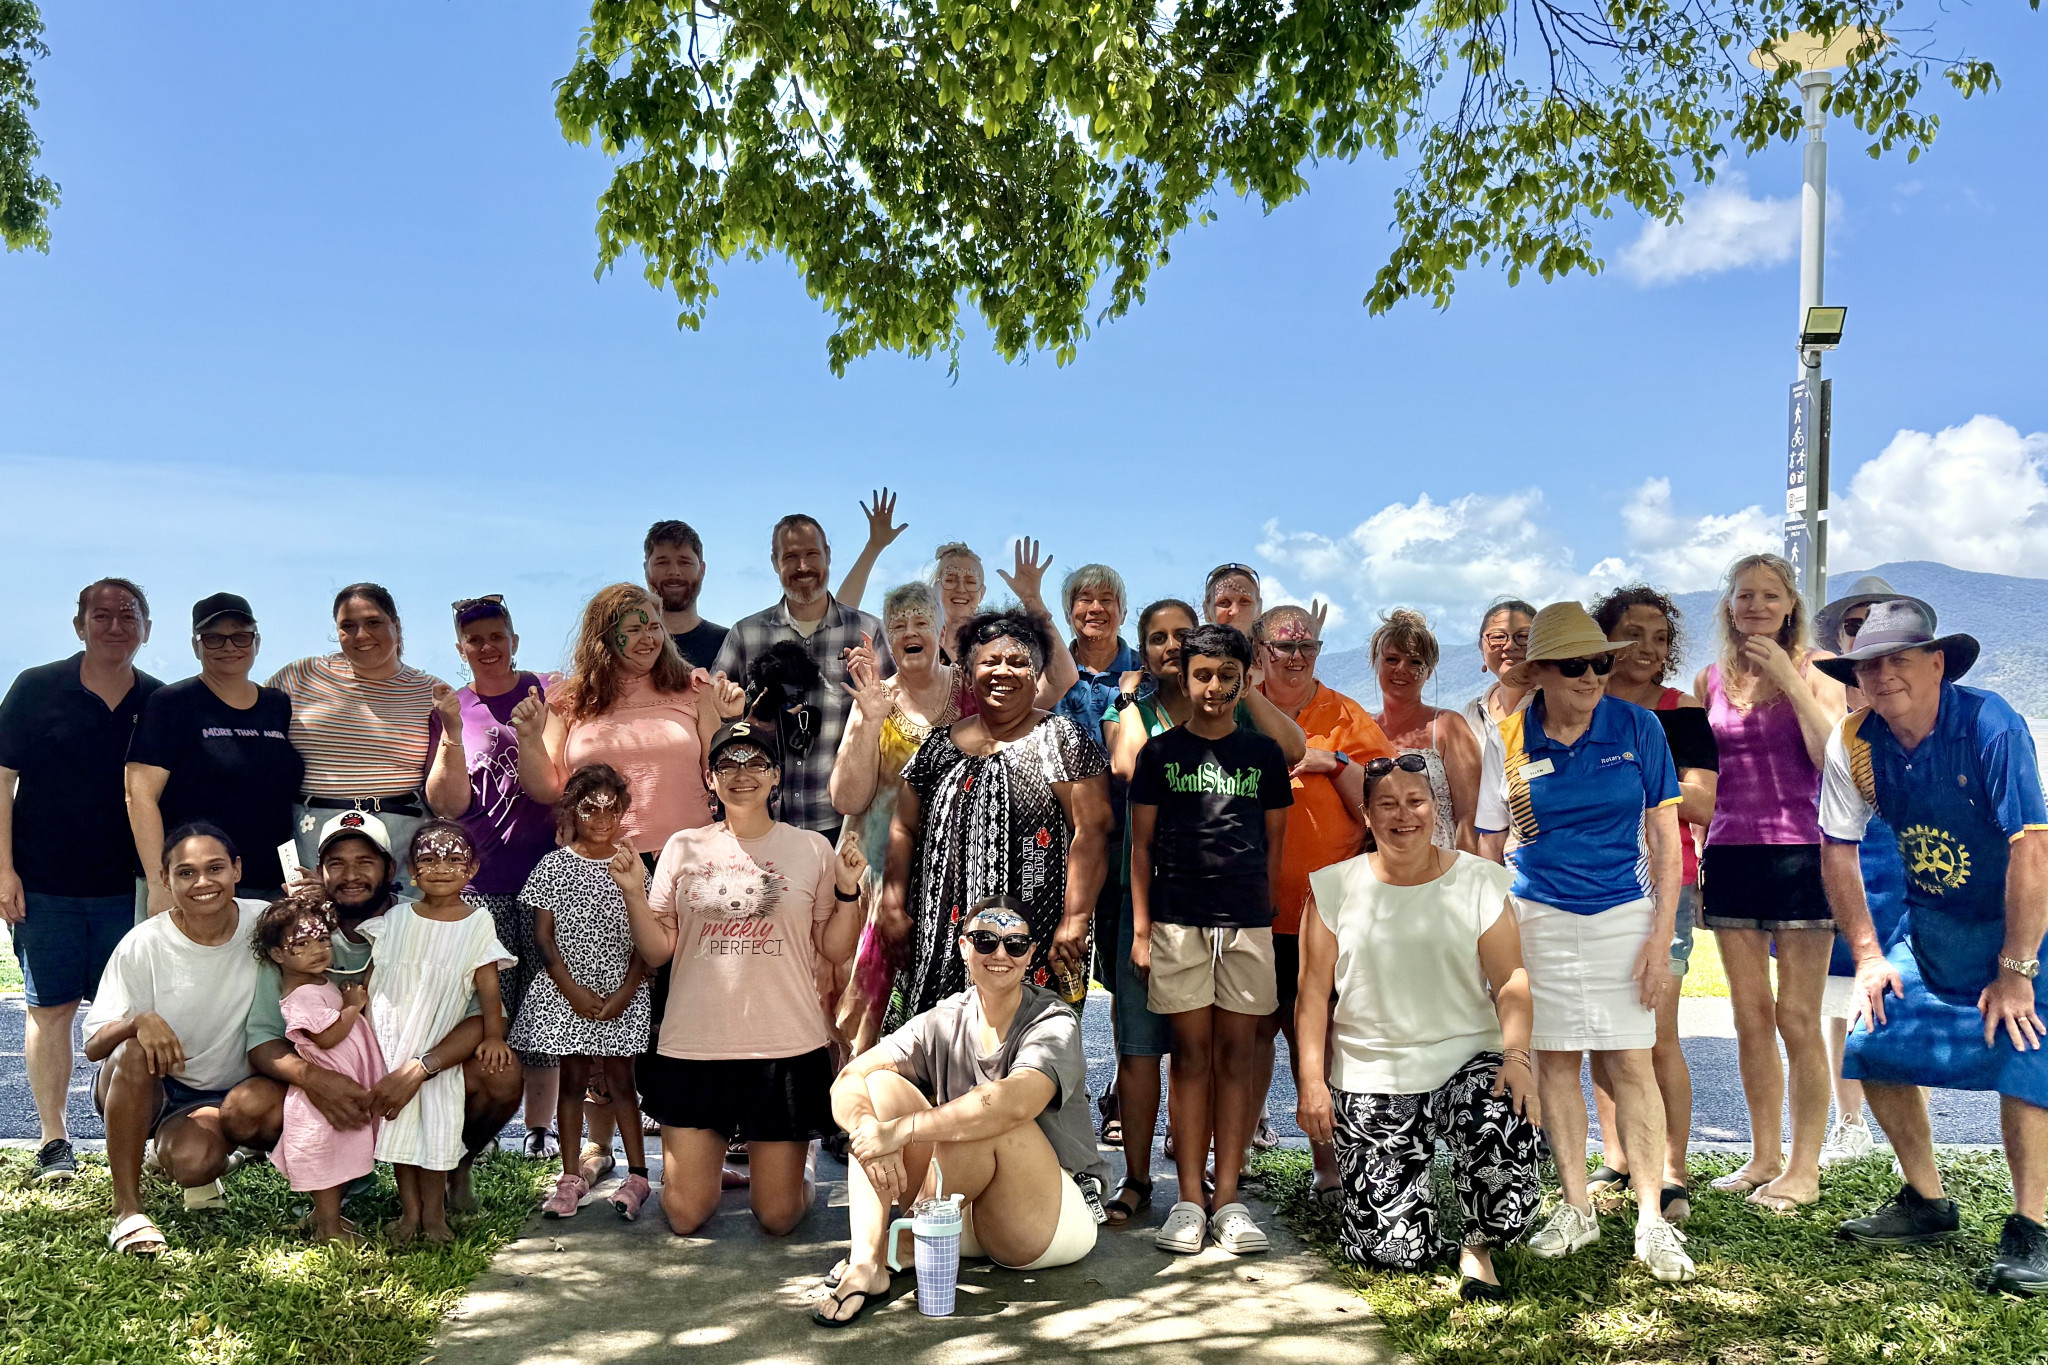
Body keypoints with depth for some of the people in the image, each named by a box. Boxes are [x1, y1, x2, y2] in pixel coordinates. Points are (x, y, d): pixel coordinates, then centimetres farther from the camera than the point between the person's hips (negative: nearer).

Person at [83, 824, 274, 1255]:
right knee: (136, 1052, -33)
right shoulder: (143, 945, -14)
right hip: (146, 1091, -1)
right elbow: (93, 1046, -13)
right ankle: (128, 1210, -22)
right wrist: (140, 1020, -36)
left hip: (230, 1093, 1)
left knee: (193, 1163, -30)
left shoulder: (265, 925, -10)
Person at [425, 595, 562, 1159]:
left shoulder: (549, 694, 6)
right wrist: (452, 730, -13)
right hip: (478, 880, 1)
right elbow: (448, 803, -2)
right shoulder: (450, 709, 9)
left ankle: (539, 1127, 12)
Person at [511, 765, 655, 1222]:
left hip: (621, 993, 0)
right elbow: (543, 936, -1)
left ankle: (637, 1175, 6)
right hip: (567, 990, 0)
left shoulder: (633, 867, 3)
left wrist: (625, 992, -9)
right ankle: (570, 1178, 13)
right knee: (572, 1078, 6)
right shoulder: (554, 866, 1)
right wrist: (573, 990, -9)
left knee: (619, 1078, 1)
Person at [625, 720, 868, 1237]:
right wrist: (632, 892, -7)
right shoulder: (683, 849, 5)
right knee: (685, 1216, 7)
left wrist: (849, 890, -12)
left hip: (785, 1048, -1)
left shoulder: (812, 850, 2)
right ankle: (711, 1160, 38)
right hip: (694, 1046, 1)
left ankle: (793, 1162, 38)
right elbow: (657, 950, 6)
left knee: (778, 1218, 6)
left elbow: (835, 950, 3)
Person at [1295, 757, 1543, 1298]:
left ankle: (1479, 1246, -2)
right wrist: (1312, 1081, -5)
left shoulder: (1479, 882, 3)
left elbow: (1512, 979, -2)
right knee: (1392, 1248, -7)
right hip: (1370, 1080, 0)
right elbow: (1313, 992, 3)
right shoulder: (1334, 888, 3)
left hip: (1467, 1058, 0)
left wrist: (1517, 1053, -18)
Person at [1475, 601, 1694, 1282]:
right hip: (1540, 916, 1)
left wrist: (1662, 933, -6)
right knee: (1555, 1060, 6)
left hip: (1623, 913, -1)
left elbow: (1665, 834, -1)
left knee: (1631, 1063, -2)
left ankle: (1651, 1221, 7)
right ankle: (1576, 1209, 19)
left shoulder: (1637, 727, -5)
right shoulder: (1509, 739, -4)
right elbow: (1487, 846, 3)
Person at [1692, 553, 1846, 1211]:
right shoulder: (1711, 681, 10)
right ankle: (1765, 1156, 21)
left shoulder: (1814, 670, 0)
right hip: (1729, 855, 4)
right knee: (1750, 1015, 10)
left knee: (1797, 1018, -2)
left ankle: (1804, 1167, 9)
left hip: (1799, 852, -4)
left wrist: (1790, 680, -16)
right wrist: (1695, 863, 11)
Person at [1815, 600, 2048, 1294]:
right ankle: (1927, 1202, 16)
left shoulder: (1989, 725, -26)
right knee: (1874, 1041, -3)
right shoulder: (1853, 742, -11)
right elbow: (1838, 850, -1)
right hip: (1931, 924, 5)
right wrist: (1869, 955, -4)